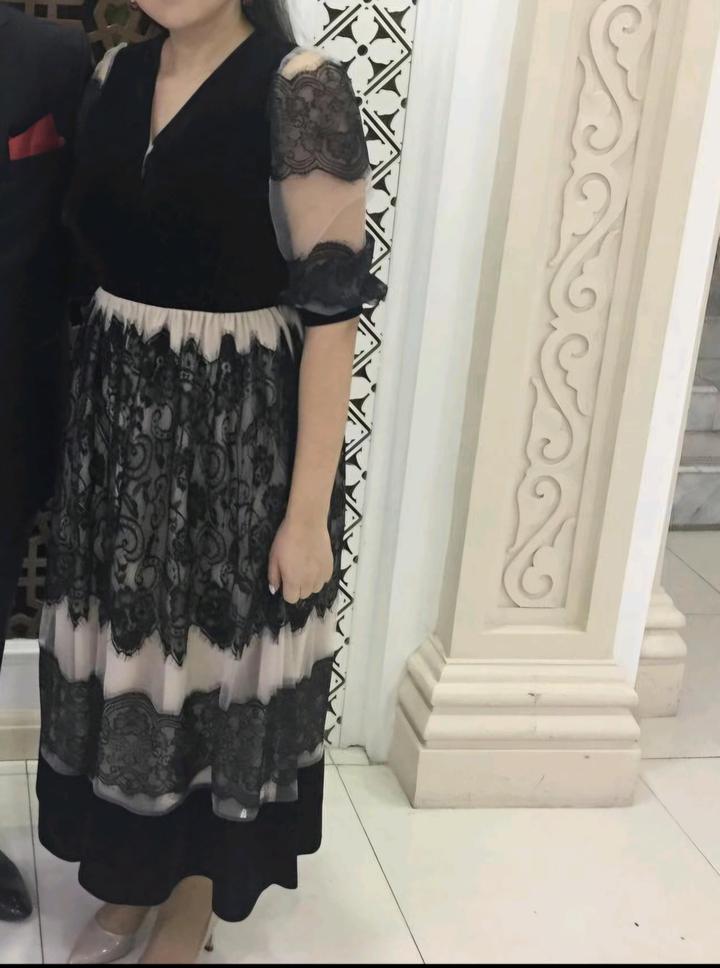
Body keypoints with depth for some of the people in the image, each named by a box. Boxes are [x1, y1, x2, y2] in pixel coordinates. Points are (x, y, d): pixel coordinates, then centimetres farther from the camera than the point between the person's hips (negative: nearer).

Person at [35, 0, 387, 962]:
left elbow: (331, 311, -15)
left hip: (241, 431, -5)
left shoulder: (300, 90, -15)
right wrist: (89, 408, 10)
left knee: (217, 661, 11)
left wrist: (309, 509, -16)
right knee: (122, 657, 16)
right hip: (118, 419, 6)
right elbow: (97, 250, 12)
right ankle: (127, 885, 39)